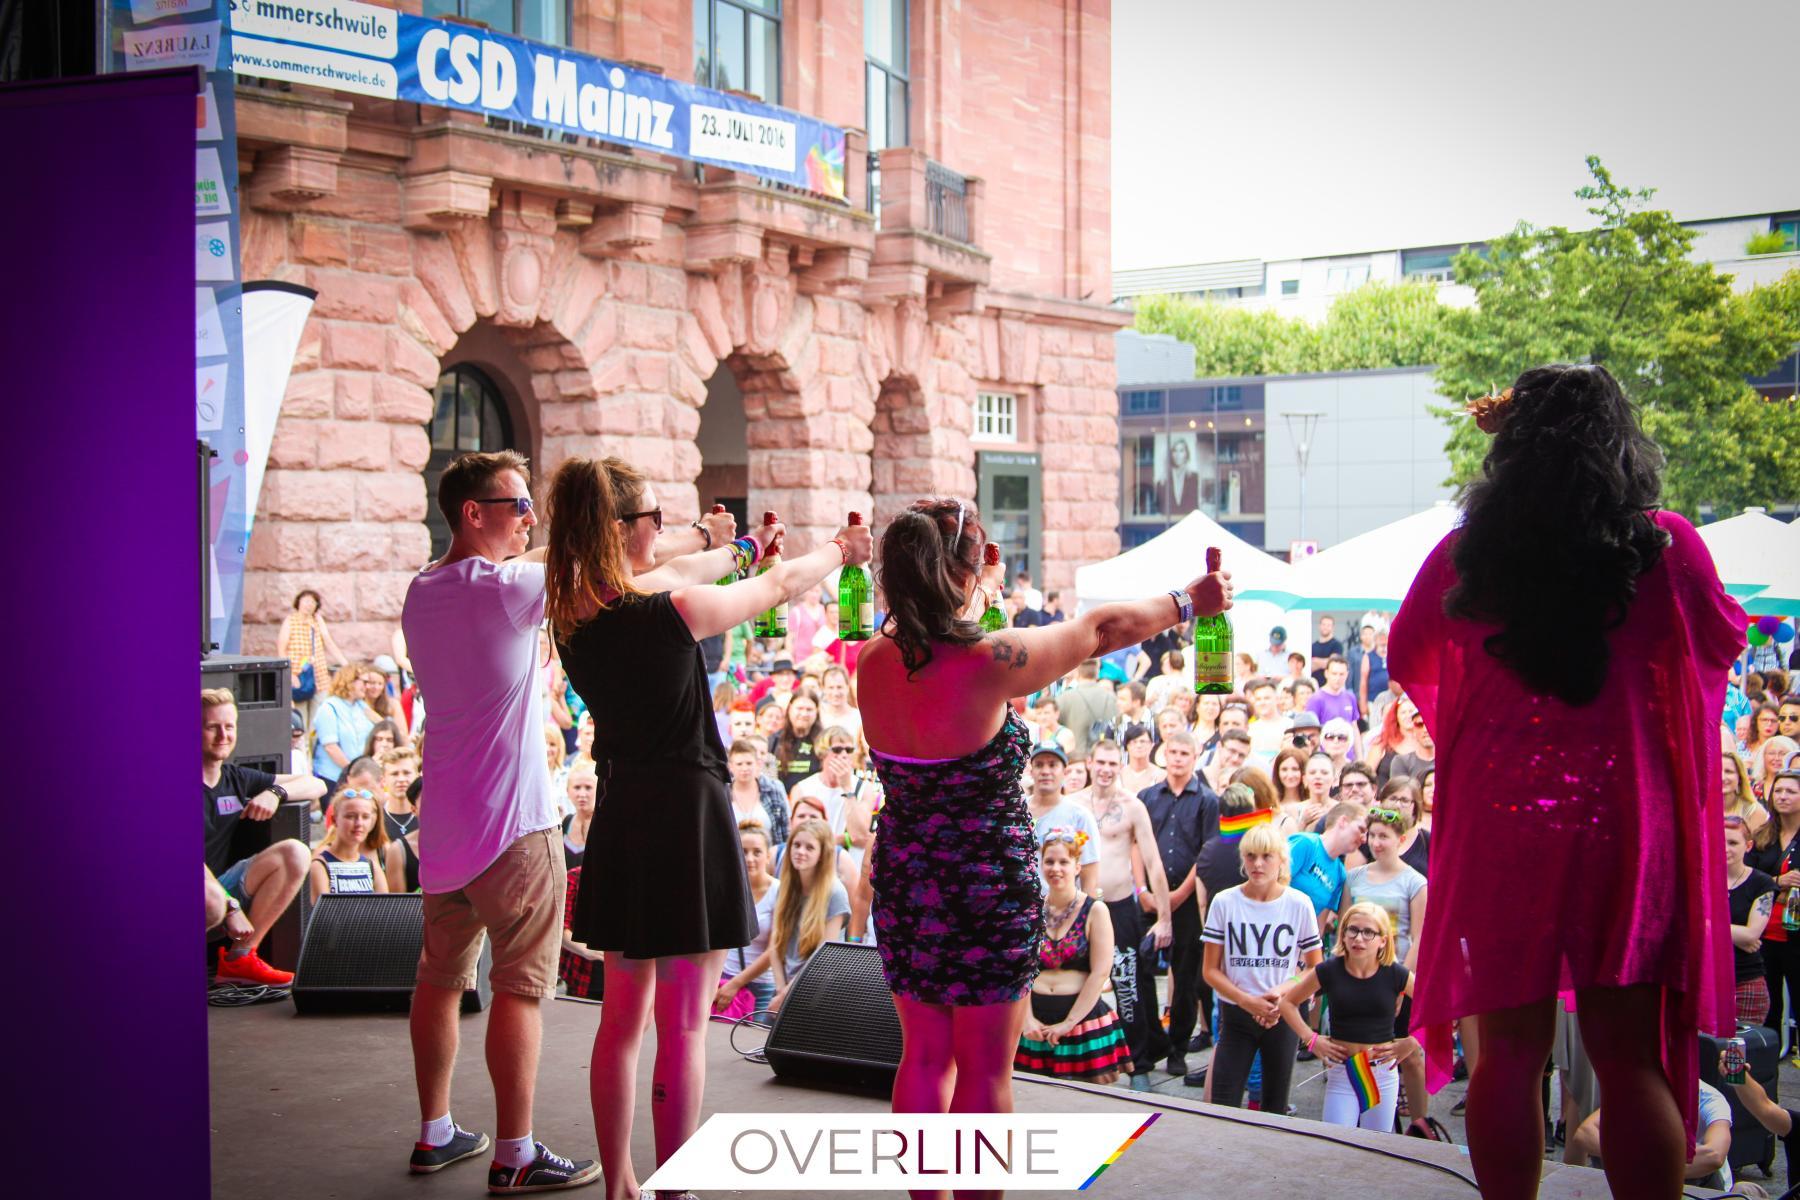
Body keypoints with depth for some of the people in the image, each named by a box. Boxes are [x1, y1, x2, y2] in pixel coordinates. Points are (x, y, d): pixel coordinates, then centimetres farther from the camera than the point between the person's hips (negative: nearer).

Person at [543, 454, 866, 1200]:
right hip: (686, 812, -7)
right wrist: (842, 550, 20)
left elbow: (666, 577, 20)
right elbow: (780, 588, -1)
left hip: (619, 816, 7)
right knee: (682, 1026, 0)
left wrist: (741, 546, 37)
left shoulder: (573, 615, 0)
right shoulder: (673, 611, -19)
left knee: (623, 1015, 16)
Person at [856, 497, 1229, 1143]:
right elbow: (1102, 629, -6)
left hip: (902, 882, 6)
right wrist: (1188, 600, 10)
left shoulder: (875, 662, -6)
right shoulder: (989, 663, -22)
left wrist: (980, 596, 36)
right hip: (987, 888, -6)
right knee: (985, 1068, 8)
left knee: (923, 1055, 18)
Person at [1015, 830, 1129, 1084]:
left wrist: (1069, 1023, -10)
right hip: (1035, 1020, 2)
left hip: (1083, 1016, -2)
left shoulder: (1095, 911, -2)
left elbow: (1099, 974, -7)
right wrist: (1027, 1019, -8)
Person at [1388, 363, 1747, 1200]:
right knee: (1631, 1054, 7)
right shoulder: (1664, 543, -5)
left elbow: (1406, 661, 13)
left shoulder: (1464, 552, -2)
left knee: (1508, 1048, 9)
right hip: (1624, 817, 0)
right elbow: (1723, 641, 13)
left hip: (1497, 818, 1)